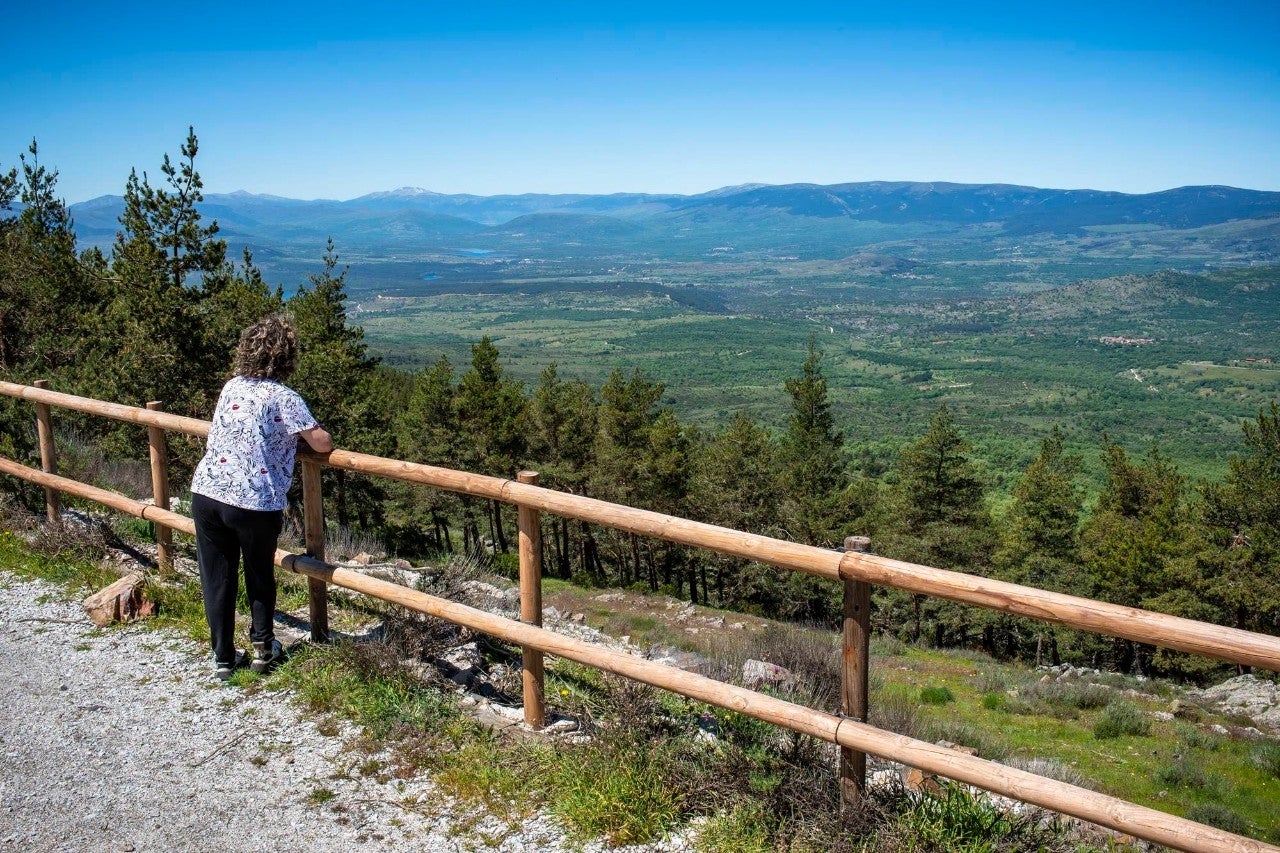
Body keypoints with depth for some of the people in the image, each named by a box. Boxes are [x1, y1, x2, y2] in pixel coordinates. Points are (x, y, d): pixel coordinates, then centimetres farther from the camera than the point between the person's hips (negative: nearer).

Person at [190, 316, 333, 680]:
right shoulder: (283, 397, -7)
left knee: (217, 578, 13)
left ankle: (223, 657, 21)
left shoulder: (231, 386, 11)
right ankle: (262, 647, 28)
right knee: (260, 575, 18)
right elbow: (322, 444, -10)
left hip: (206, 492, 4)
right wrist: (314, 433, 13)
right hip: (255, 502, -4)